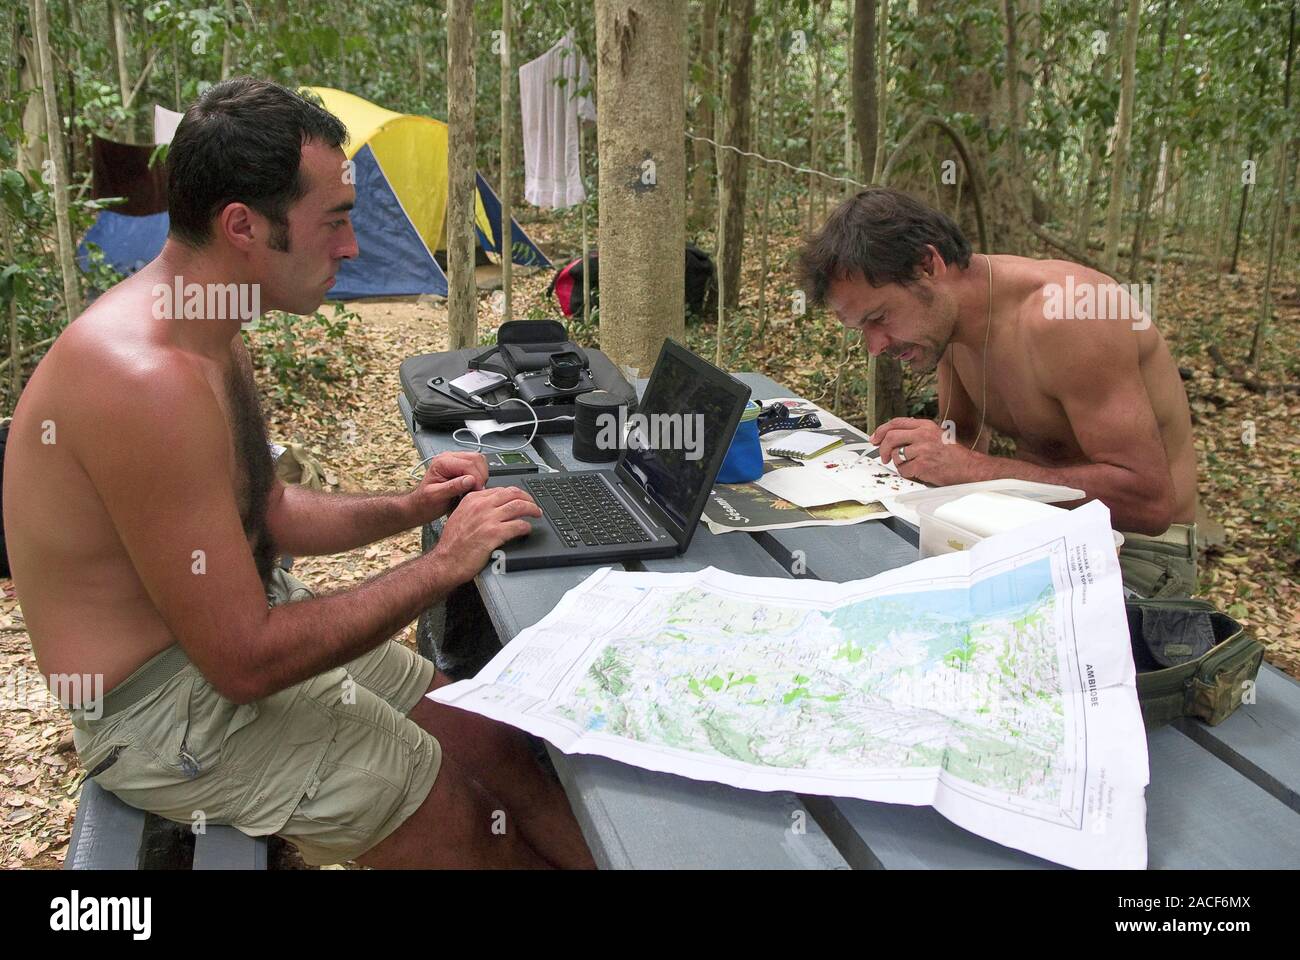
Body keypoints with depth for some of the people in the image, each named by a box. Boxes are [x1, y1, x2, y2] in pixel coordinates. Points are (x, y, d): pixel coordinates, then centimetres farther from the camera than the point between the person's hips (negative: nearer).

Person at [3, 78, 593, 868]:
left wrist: (406, 508, -1)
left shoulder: (210, 340, 2)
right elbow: (244, 661, -27)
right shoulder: (148, 381, -31)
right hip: (176, 712, -9)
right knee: (497, 839, -3)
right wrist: (443, 566, -20)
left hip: (238, 629, 9)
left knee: (507, 748, 8)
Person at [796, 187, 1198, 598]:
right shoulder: (944, 311, -2)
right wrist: (927, 453, -11)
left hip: (1139, 548, -7)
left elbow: (1150, 501, -29)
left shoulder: (1060, 317, -27)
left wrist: (971, 468, -32)